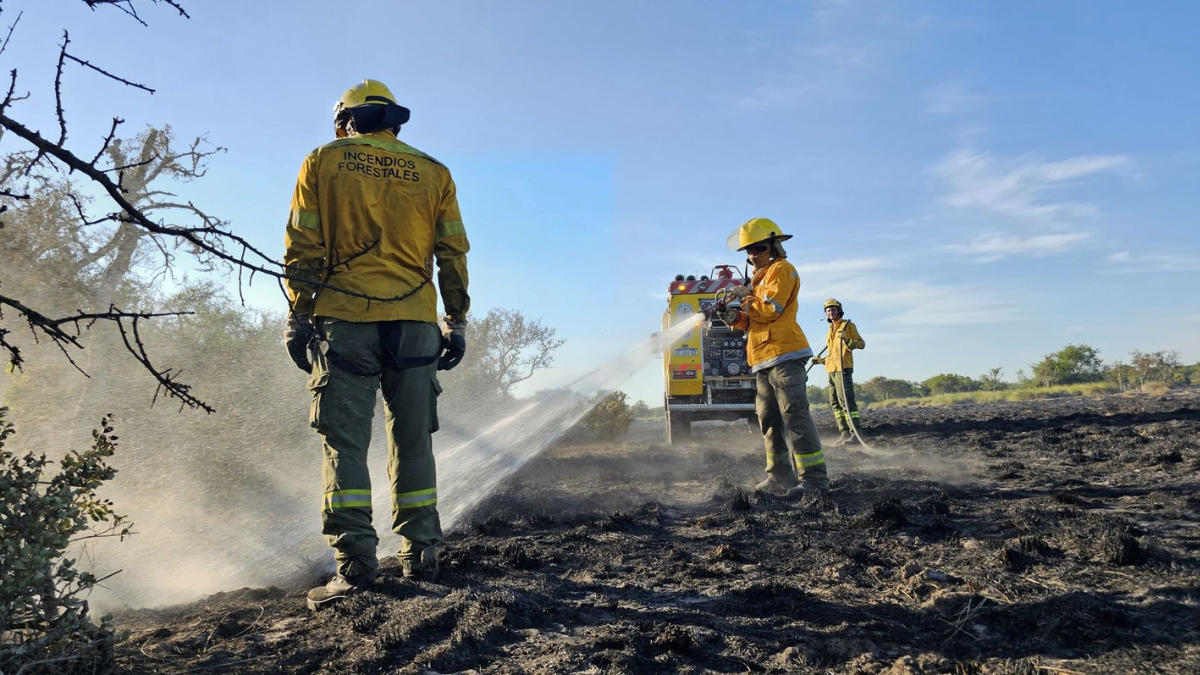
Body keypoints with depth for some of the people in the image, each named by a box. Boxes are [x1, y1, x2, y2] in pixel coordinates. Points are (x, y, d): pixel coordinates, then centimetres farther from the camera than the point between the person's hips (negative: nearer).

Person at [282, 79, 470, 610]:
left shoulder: (323, 162, 8)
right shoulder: (433, 173, 13)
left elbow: (303, 248, 1)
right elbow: (453, 255, 9)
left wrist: (298, 316, 5)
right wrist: (456, 322, 12)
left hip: (344, 321, -2)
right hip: (415, 323, 2)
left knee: (345, 442, 0)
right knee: (413, 443, 9)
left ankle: (355, 562, -5)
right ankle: (420, 556, 12)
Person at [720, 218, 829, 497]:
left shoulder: (781, 270, -1)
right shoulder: (761, 277, 27)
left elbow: (770, 309, -14)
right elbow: (752, 321, 24)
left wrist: (746, 298, -1)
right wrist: (734, 317, 5)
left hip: (784, 354, -10)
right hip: (764, 359, 10)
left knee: (795, 416, -14)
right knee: (769, 420, 10)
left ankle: (814, 478, -13)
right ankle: (780, 476, 15)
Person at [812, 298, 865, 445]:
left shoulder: (848, 325, 1)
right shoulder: (830, 331, 23)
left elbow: (861, 344, -6)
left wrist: (847, 340, -23)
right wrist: (822, 360, 15)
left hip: (843, 368, -9)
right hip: (831, 369, 9)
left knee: (846, 400, -17)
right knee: (835, 403, 7)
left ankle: (855, 432, -19)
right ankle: (845, 432, 9)